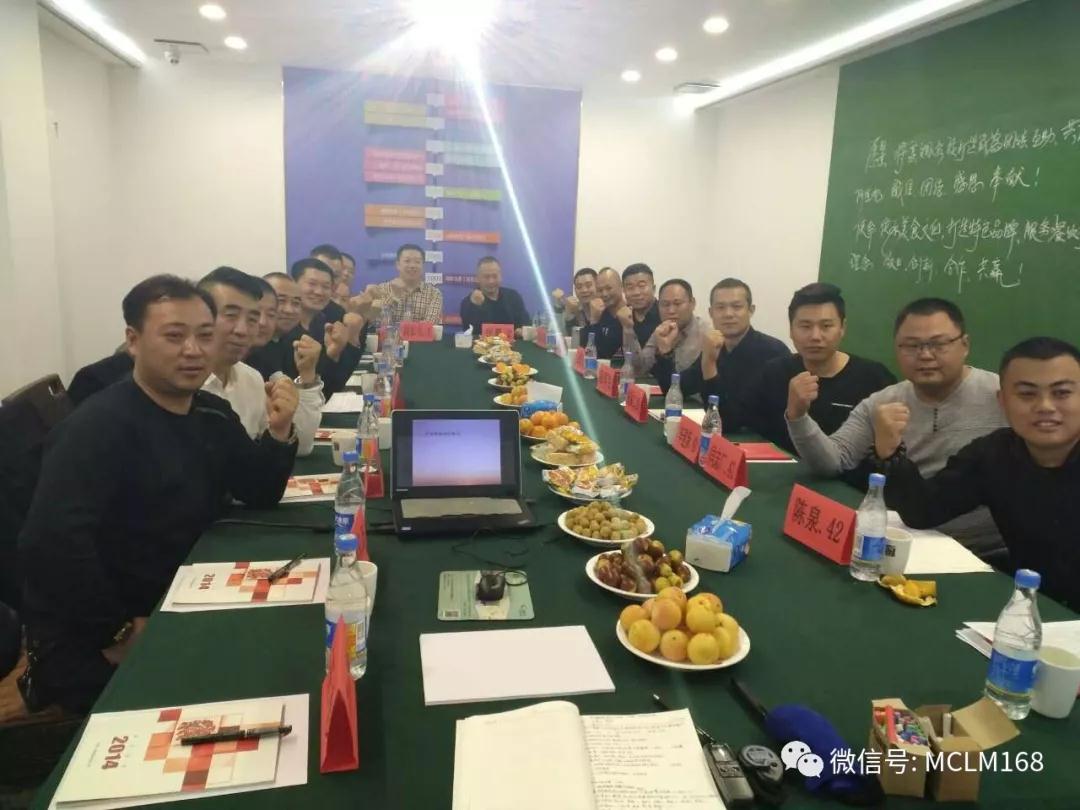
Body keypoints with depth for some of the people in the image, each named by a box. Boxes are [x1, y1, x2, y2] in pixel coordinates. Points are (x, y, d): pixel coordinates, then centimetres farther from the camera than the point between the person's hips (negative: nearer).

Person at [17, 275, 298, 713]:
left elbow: (260, 495, 8)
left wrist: (278, 432, -10)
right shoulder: (100, 424, -23)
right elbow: (48, 541, -34)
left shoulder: (212, 413, 4)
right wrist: (118, 632, -26)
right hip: (87, 644, -8)